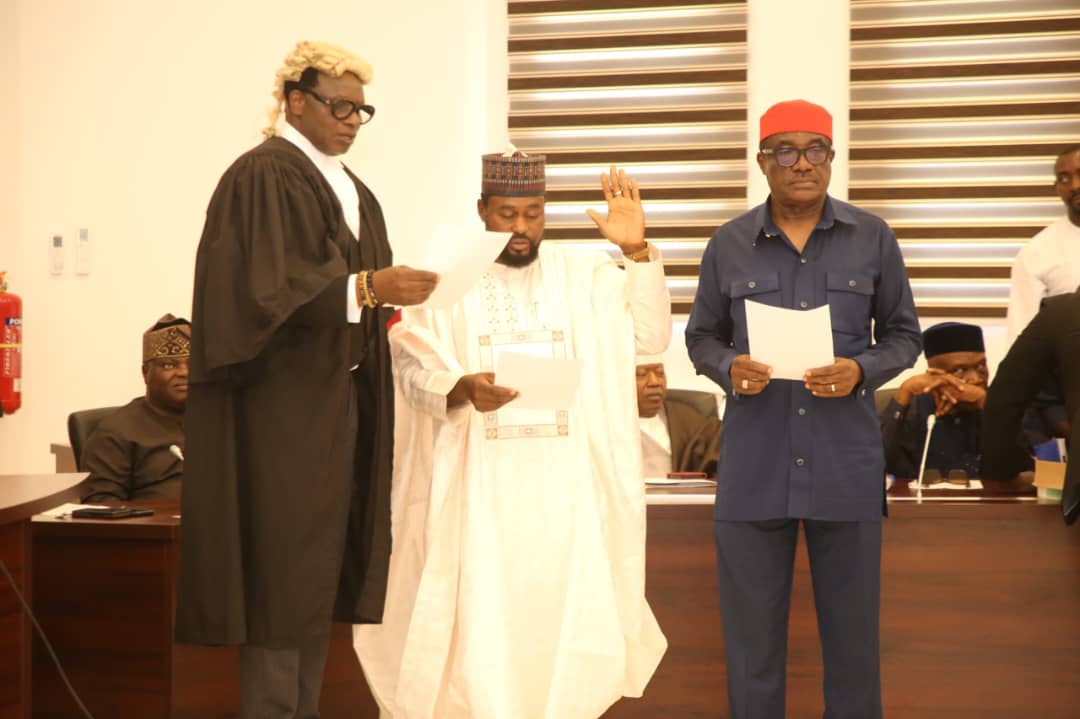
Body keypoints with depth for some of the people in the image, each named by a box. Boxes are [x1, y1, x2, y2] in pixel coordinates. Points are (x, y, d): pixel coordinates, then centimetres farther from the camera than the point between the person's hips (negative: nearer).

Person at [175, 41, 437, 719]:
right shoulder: (262, 176, -9)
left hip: (339, 397, 8)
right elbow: (266, 284, -20)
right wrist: (365, 287, -26)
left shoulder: (352, 191, 17)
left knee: (324, 558, 9)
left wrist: (388, 291, 0)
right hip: (282, 401, -8)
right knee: (284, 560, -5)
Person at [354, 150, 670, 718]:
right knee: (478, 614, -4)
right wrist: (462, 390, -25)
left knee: (563, 609, 0)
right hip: (477, 485, -2)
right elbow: (413, 370, -4)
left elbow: (650, 335, 0)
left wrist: (636, 251, -11)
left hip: (565, 484, 2)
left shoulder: (584, 275, 9)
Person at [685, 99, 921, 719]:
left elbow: (903, 336, 7)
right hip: (754, 460, 0)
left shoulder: (873, 238, 1)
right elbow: (702, 337, 10)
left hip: (846, 458, 0)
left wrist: (861, 371, -13)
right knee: (752, 622, 7)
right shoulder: (729, 244, 2)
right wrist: (729, 367, -12)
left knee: (851, 622, 9)